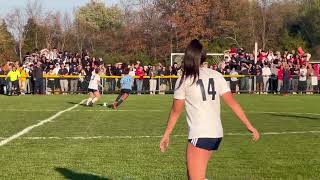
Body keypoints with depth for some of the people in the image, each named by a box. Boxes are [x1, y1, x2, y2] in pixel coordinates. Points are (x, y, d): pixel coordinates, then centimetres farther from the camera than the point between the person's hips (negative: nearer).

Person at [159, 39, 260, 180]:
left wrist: (166, 135, 15)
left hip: (200, 135, -6)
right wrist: (249, 126, 6)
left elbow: (176, 111, 4)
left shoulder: (184, 80, -4)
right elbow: (232, 103, 2)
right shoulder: (216, 76, 6)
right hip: (216, 134, 7)